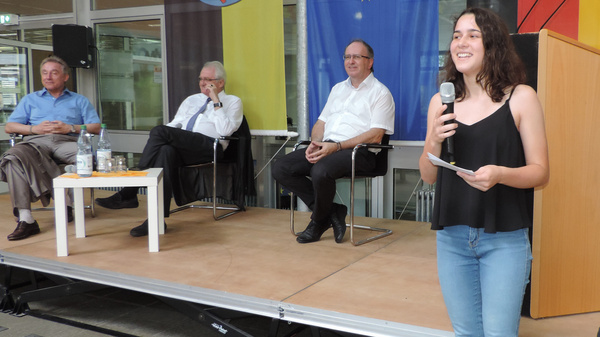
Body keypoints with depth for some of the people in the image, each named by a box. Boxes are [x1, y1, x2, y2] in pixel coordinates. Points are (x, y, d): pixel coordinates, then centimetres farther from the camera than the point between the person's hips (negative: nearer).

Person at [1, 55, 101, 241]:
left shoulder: (79, 100, 26)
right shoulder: (30, 99, 30)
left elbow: (96, 127, 12)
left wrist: (70, 128, -4)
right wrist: (34, 128, 1)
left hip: (66, 142, -1)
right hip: (36, 142, 1)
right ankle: (25, 218, -39)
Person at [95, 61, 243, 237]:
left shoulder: (232, 101, 14)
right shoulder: (191, 100, 33)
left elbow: (225, 131, -4)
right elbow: (174, 125, 26)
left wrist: (216, 102, -4)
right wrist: (163, 140, 4)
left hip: (210, 147, -5)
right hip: (183, 147, 5)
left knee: (159, 131, -25)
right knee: (166, 151, -34)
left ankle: (128, 194, -26)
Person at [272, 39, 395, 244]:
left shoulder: (380, 93, 2)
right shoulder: (338, 89, 26)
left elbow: (375, 136, -10)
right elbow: (321, 122, 23)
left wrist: (336, 146, -19)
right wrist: (315, 142, -1)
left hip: (357, 151, -7)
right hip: (326, 147, 7)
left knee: (321, 171, -36)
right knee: (281, 168, -11)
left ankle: (319, 222, -7)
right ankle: (331, 212, -8)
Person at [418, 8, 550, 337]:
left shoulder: (520, 98, -4)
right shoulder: (441, 102, 5)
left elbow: (540, 172, -3)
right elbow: (428, 176, 8)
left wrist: (500, 174, -23)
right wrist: (434, 142, -12)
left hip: (505, 239, -3)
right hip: (451, 236, 3)